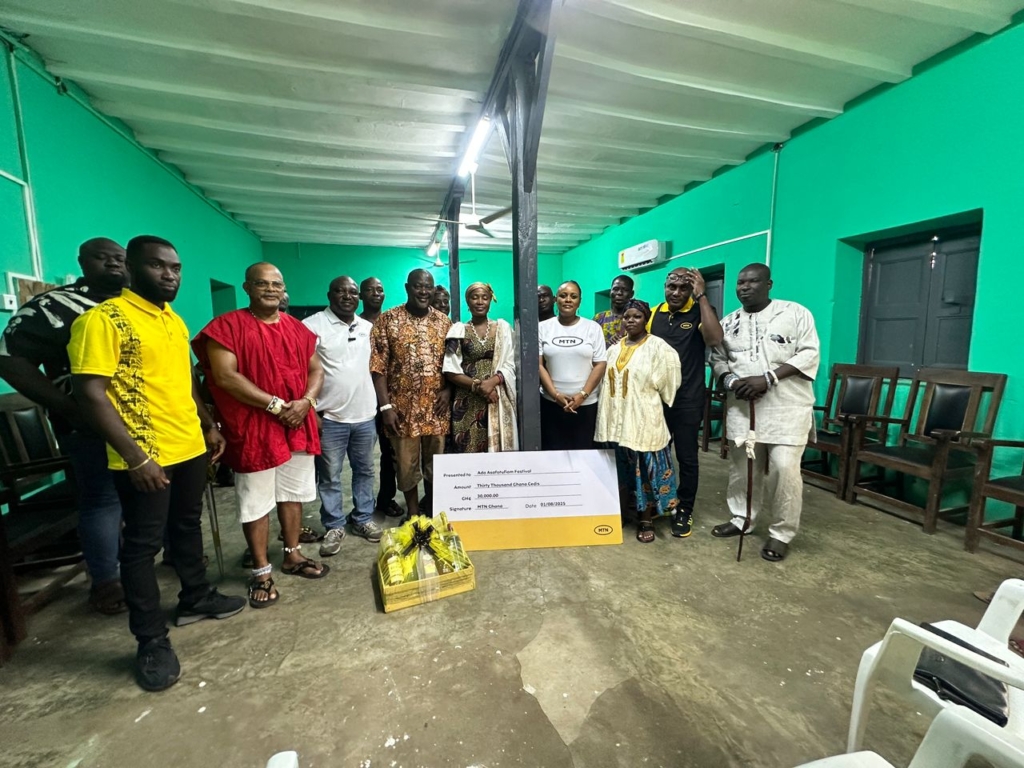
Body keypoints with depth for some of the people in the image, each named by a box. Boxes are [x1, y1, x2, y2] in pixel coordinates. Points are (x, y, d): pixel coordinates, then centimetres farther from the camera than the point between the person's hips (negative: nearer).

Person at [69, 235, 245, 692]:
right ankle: (151, 641, 21)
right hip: (144, 457, -7)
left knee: (188, 527, 20)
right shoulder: (103, 319, -13)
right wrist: (135, 457, -20)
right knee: (142, 545, 7)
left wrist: (209, 426, 16)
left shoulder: (175, 321, 11)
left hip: (190, 448, 7)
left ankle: (196, 598, 39)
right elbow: (90, 394, -18)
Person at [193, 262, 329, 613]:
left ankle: (293, 555, 33)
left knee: (293, 494, 16)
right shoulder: (227, 326, -7)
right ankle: (261, 572, 22)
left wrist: (306, 401, -9)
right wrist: (275, 404, -19)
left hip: (298, 425, 5)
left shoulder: (298, 328, 9)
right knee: (256, 502, 6)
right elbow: (225, 376, -16)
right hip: (253, 429, -5)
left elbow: (316, 369, 10)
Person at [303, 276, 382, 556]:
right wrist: (312, 410, -12)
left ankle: (363, 519, 30)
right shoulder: (313, 325, -7)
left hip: (365, 414, 5)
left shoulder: (368, 328, 9)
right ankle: (334, 527, 23)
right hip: (330, 417, -4)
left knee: (365, 471, 15)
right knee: (330, 477, 8)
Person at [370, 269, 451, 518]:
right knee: (406, 464, 9)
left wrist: (448, 390, -7)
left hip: (436, 407, 3)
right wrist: (385, 405, -13)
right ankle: (413, 514, 29)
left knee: (435, 462, 13)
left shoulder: (445, 322, 6)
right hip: (403, 407, -2)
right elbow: (378, 366, -7)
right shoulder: (388, 320, -4)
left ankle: (431, 512, 33)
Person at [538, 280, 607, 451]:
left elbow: (600, 365, 0)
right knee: (552, 451, 5)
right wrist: (556, 394, -11)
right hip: (551, 403, 0)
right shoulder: (543, 327, 3)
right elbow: (538, 364, -1)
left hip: (586, 404, 0)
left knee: (583, 451, 6)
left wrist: (582, 395, -11)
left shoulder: (593, 328, 3)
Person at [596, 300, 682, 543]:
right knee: (622, 469, 14)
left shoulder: (658, 347, -6)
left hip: (644, 419, -5)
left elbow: (664, 384, -6)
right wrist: (607, 416, 12)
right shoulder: (615, 349, 11)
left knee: (645, 469, 4)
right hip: (616, 419, 5)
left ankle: (645, 519, 18)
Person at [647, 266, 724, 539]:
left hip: (687, 400, -4)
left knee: (687, 457, 8)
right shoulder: (653, 313, 5)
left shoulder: (700, 312, -6)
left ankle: (684, 511, 25)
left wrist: (701, 296, -20)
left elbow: (714, 339, -26)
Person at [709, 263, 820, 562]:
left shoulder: (795, 313, 0)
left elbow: (809, 354, -8)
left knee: (784, 467, -7)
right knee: (742, 464, 10)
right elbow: (717, 358, 11)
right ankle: (741, 518, 27)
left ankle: (782, 533, 10)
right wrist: (731, 381, -10)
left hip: (786, 406, -4)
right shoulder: (729, 322, 12)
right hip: (741, 406, 4)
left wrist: (767, 379, -19)